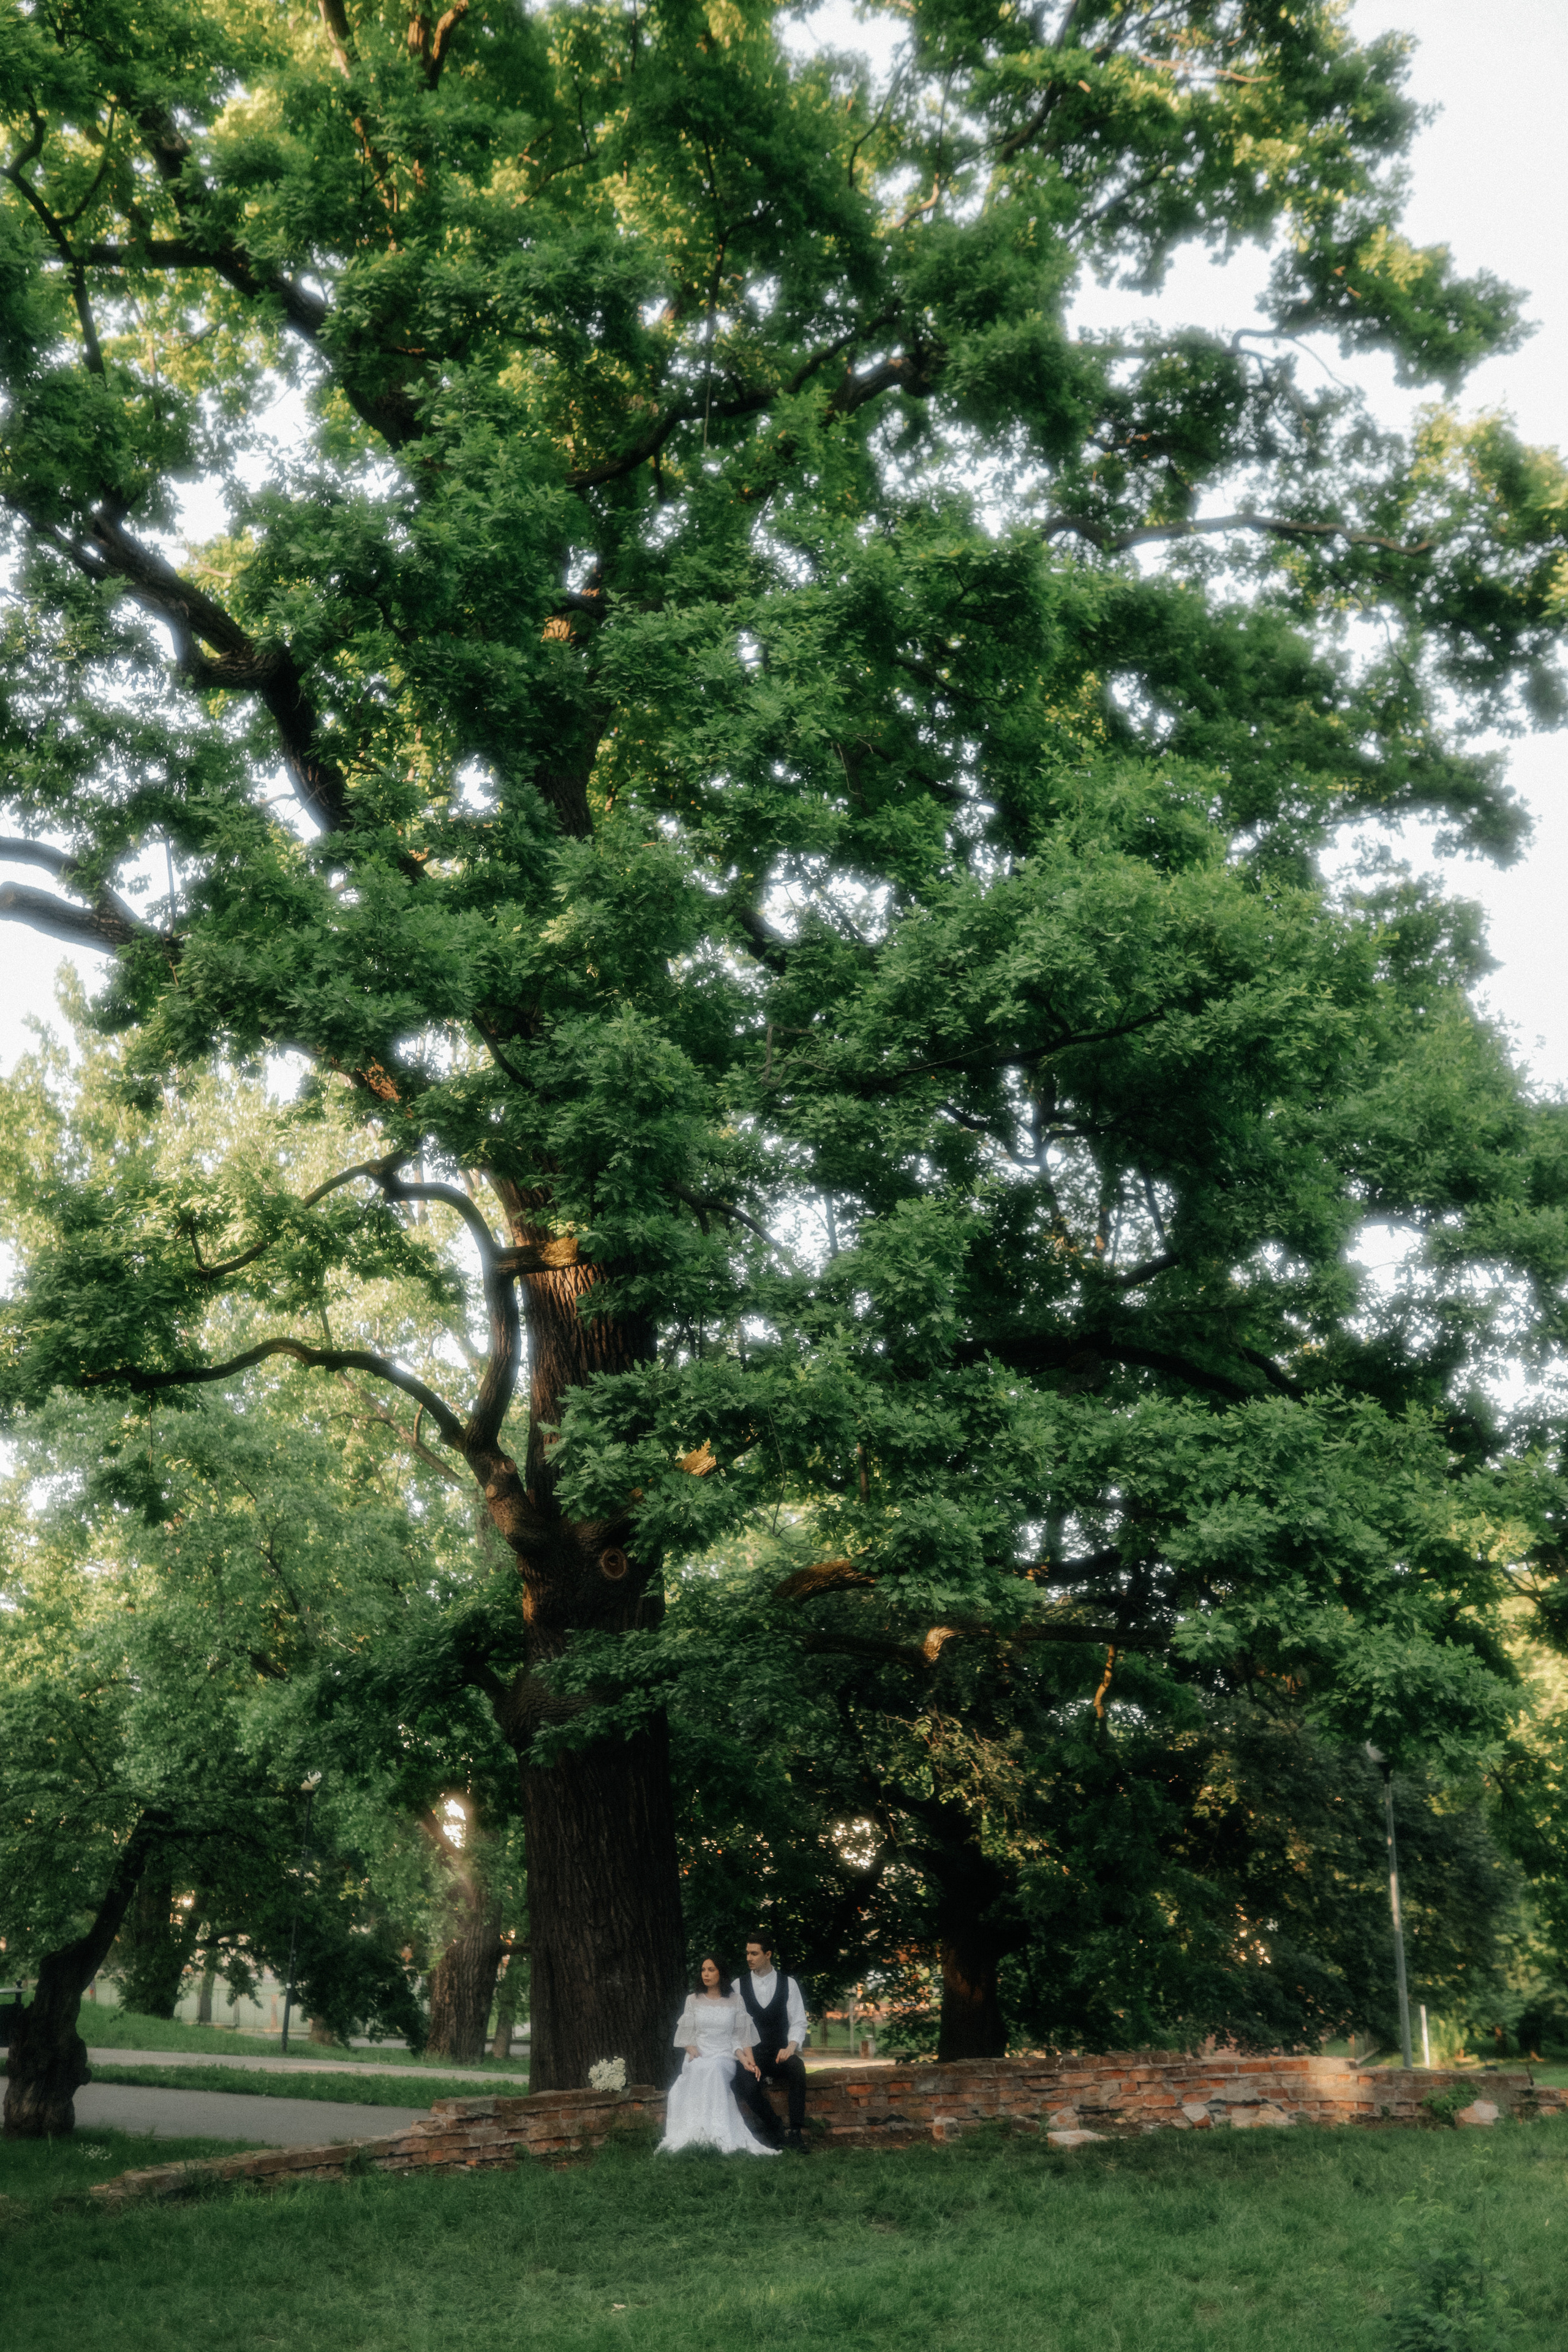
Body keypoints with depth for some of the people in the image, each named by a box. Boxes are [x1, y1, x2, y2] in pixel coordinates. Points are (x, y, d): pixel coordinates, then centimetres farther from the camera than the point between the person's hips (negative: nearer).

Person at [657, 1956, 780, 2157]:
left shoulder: (735, 2001, 11)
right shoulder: (694, 2001, 15)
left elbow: (740, 2036, 8)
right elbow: (686, 2035, 10)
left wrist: (746, 2058, -10)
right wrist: (693, 2052, -10)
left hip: (724, 2057, -1)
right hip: (698, 2057, 1)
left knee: (713, 2070, -37)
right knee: (699, 2070, -36)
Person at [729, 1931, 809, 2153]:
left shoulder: (788, 1984, 7)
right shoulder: (739, 1986, 7)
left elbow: (799, 2022, 3)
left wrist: (791, 2047, -17)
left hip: (782, 2053, 0)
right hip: (754, 2054, 0)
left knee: (797, 2067, -35)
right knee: (746, 2087, -32)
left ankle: (797, 2132, -29)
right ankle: (776, 2136, -14)